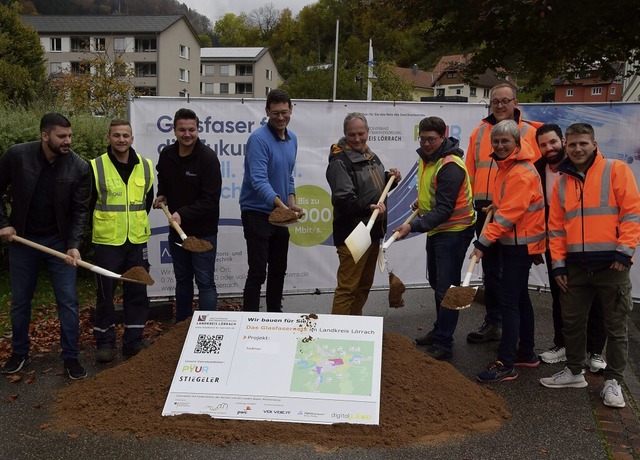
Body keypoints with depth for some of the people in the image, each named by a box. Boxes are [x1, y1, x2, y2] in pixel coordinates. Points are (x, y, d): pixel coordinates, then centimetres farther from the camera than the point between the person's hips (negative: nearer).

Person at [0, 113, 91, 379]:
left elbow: (80, 210, -9)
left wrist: (73, 245, -19)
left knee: (68, 301, 0)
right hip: (22, 239, 1)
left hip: (60, 241, -1)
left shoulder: (79, 167, -13)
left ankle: (71, 357, 14)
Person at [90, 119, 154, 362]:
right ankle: (105, 342, 16)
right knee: (105, 292, 4)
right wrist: (103, 225, 5)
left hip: (137, 241, 3)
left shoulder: (145, 166, 4)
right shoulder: (96, 167, -6)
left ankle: (133, 340, 20)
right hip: (106, 241, -3)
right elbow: (85, 204, 2)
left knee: (137, 291, 8)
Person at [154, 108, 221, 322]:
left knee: (205, 282, -2)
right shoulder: (166, 155, 0)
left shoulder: (208, 157, -18)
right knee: (182, 280, 18)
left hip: (203, 231, -6)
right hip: (176, 229, 6)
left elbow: (210, 201, -21)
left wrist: (183, 214, -27)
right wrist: (162, 196, 3)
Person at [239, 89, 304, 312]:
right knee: (258, 272, -6)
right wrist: (281, 205, -39)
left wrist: (292, 203, 2)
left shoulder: (292, 139, 8)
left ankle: (275, 313, 28)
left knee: (279, 269, 15)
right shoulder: (258, 139, -17)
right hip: (257, 213, -7)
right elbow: (258, 180, -27)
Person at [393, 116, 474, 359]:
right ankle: (439, 331, 33)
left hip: (454, 232, -10)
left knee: (446, 287, -8)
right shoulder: (426, 158, 6)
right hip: (435, 229, 10)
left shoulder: (451, 166, -23)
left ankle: (443, 343, -3)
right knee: (436, 283, 19)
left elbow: (444, 210, -28)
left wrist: (413, 226, -33)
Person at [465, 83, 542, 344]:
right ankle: (493, 323, 23)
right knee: (490, 269, 12)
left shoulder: (528, 133, 0)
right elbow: (470, 171, 11)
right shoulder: (480, 132, 12)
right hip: (484, 210, 4)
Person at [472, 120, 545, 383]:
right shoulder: (507, 166, 11)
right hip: (511, 243, 10)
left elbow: (508, 214, -25)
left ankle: (506, 364, -6)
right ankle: (527, 353, 28)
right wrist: (497, 204, 14)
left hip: (520, 245, -10)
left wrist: (483, 243, -27)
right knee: (519, 297, 16)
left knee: (508, 300, -10)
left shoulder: (521, 173, -19)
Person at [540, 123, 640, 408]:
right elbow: (556, 226, 13)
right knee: (571, 321, 12)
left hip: (611, 265, -5)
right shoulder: (562, 182, 11)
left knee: (615, 325, 4)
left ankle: (613, 380, 15)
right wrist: (558, 263, 7)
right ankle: (574, 371, 28)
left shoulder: (616, 171, -3)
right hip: (576, 266, 5)